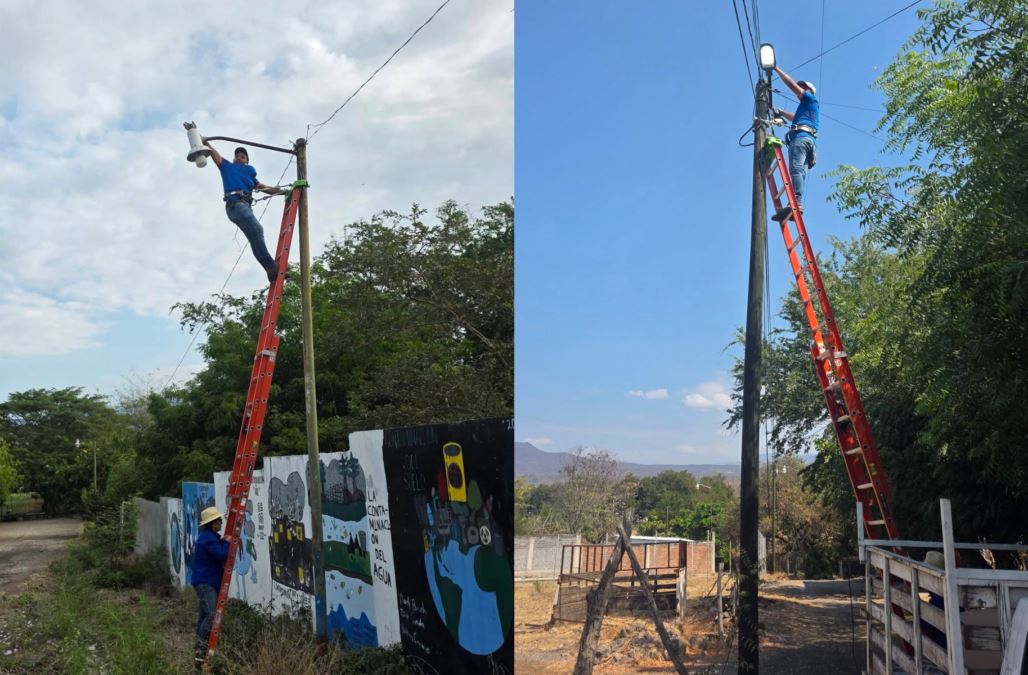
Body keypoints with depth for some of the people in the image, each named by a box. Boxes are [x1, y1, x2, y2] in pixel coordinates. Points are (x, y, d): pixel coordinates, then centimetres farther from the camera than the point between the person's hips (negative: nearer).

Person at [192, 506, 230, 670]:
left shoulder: (211, 537, 17)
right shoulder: (208, 538, -18)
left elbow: (217, 555, 22)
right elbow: (221, 555, -23)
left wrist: (224, 542, 9)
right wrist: (227, 542, -8)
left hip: (208, 581, 11)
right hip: (205, 582, -11)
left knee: (204, 615, 13)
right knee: (211, 615, -18)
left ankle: (201, 651, 19)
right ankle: (200, 652, -17)